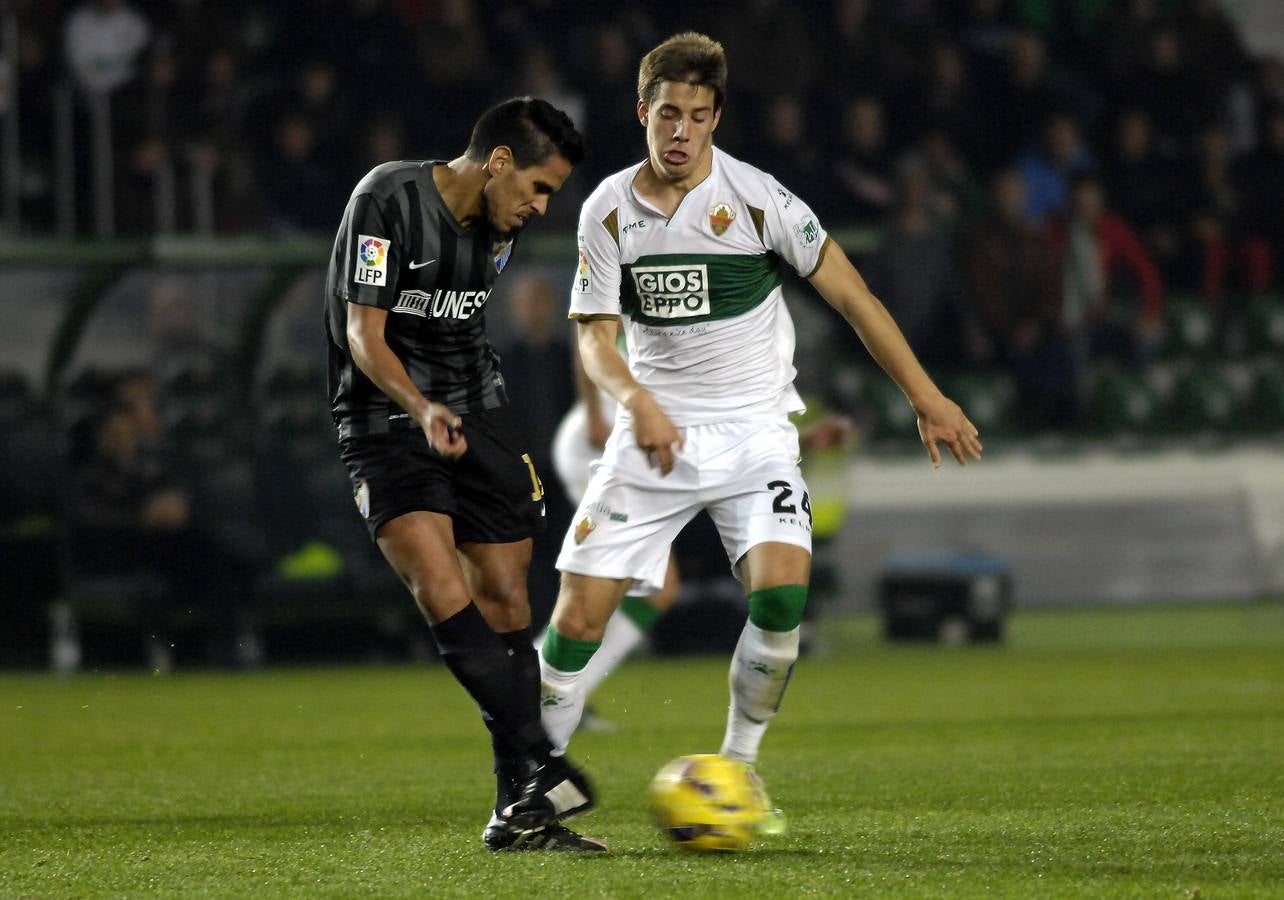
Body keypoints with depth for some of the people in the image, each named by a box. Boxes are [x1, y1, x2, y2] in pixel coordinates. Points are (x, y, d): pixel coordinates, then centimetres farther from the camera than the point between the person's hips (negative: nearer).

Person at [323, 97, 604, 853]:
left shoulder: (501, 224, 6)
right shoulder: (388, 200, -16)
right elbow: (365, 335, -20)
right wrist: (423, 409, -35)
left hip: (477, 414, 6)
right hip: (387, 420, -6)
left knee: (506, 601, 2)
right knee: (443, 591, -24)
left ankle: (519, 815, 8)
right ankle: (537, 764, -29)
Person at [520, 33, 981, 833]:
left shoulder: (755, 198, -8)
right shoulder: (609, 210, 0)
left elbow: (849, 294, -3)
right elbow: (596, 335, 1)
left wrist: (926, 397, -4)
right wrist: (636, 399, -22)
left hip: (754, 435, -2)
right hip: (655, 435, 2)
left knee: (782, 588, -26)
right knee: (579, 613, -6)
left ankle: (738, 766, -7)